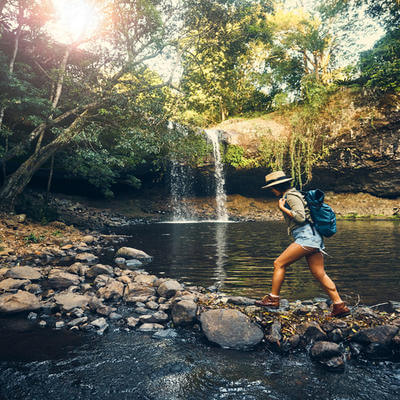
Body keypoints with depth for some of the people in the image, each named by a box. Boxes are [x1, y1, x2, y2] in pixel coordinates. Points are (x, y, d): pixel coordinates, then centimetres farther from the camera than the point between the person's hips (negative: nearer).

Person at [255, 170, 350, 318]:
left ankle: (273, 299, -1)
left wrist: (282, 208, -11)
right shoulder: (291, 195, 22)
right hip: (314, 239, 10)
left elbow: (300, 217, -19)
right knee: (320, 274, 7)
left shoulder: (291, 196, -8)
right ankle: (340, 306, 9)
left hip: (307, 237, -10)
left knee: (279, 263, -6)